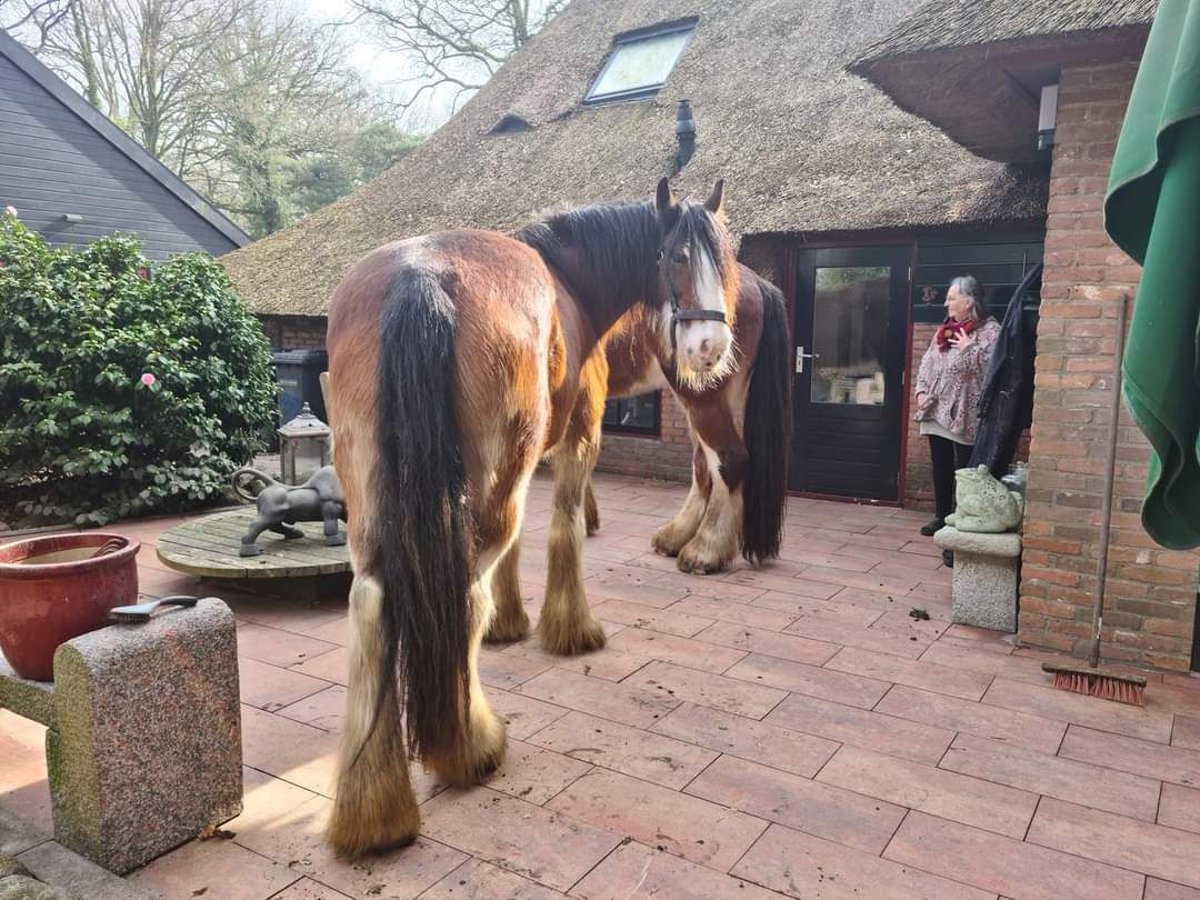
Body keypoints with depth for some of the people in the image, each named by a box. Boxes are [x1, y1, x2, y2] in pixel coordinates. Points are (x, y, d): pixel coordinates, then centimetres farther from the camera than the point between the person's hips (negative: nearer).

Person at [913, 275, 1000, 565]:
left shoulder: (990, 331, -9)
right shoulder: (945, 329, 14)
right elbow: (927, 362, 17)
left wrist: (969, 348, -23)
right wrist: (922, 390, 5)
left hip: (964, 416, -8)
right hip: (936, 412, 8)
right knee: (941, 469, 19)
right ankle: (942, 516, 35)